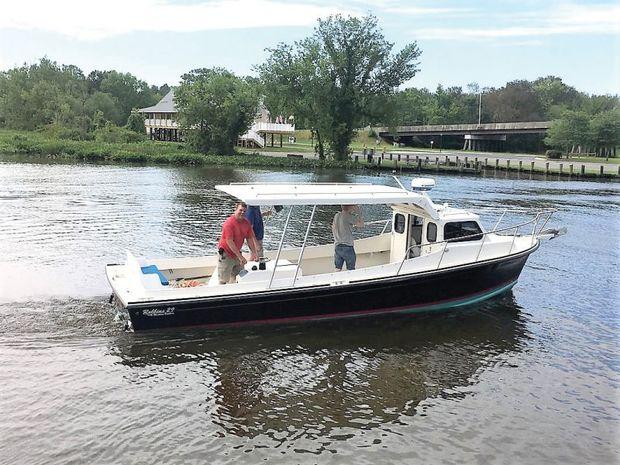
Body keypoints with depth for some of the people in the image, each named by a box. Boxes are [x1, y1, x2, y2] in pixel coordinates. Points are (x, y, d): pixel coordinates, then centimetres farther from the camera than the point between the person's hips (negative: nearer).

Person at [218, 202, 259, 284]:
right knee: (224, 281, -3)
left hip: (236, 253, 8)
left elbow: (250, 239, 8)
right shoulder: (229, 223, -21)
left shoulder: (246, 223, 1)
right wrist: (240, 256, -28)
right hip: (226, 253, -8)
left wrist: (254, 253, -3)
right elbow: (229, 241, -25)